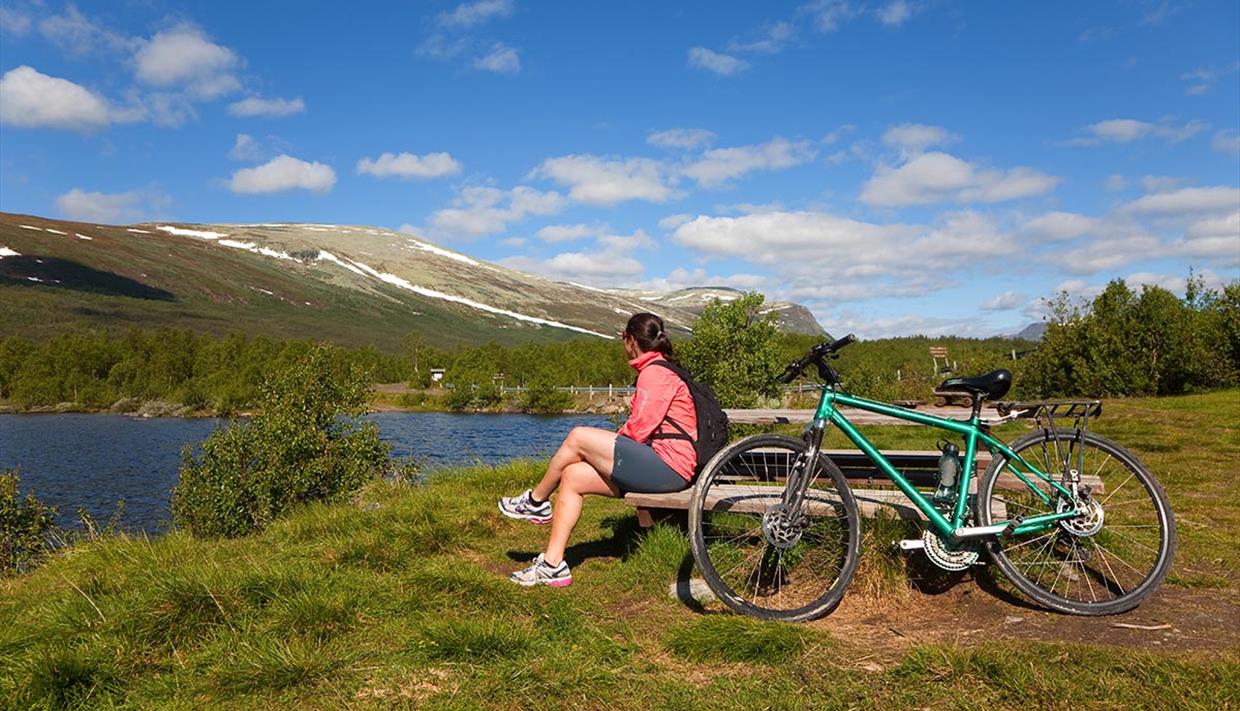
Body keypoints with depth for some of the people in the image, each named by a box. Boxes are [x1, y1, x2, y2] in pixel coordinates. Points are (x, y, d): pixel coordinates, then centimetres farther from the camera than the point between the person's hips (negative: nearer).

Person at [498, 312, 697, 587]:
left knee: (578, 438, -13)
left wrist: (608, 444, 2)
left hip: (668, 466, -10)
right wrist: (605, 447, 9)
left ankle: (535, 501, 9)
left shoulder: (655, 373, -10)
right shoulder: (659, 371, 23)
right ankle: (552, 564, 1)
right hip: (663, 469, 10)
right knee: (572, 476, 2)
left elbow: (639, 430, -16)